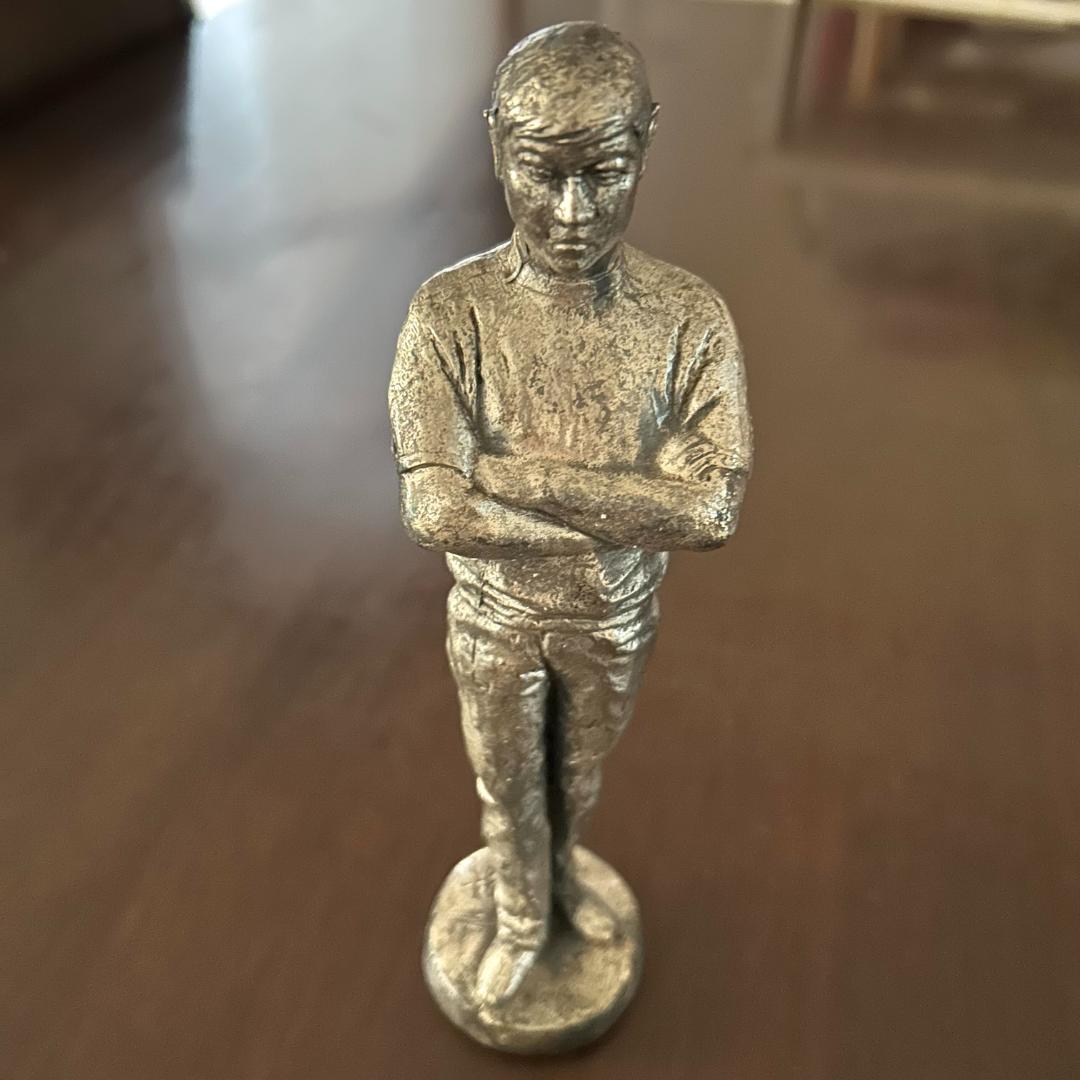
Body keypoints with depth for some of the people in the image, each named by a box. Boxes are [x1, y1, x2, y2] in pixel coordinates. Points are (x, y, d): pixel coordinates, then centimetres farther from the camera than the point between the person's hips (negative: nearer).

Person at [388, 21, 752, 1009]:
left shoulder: (693, 317, -20)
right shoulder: (449, 313, -24)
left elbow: (715, 508, -28)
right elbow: (438, 512, -33)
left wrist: (516, 473, -32)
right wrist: (630, 511, -29)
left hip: (618, 618, 2)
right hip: (497, 617, -1)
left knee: (579, 771, 28)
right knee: (507, 784, 23)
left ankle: (559, 872, 61)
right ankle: (523, 919, 53)